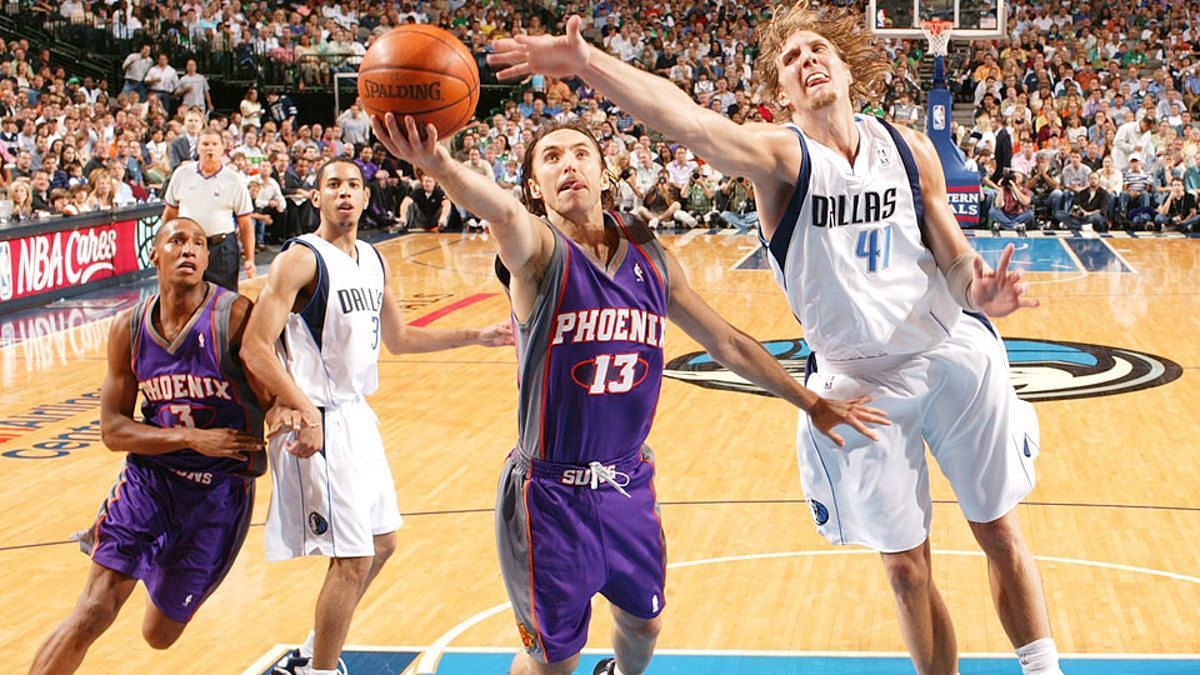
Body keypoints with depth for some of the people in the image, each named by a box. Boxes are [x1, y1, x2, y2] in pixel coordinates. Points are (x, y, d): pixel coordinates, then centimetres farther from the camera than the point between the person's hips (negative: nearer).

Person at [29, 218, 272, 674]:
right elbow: (112, 430, -3)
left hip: (221, 487, -1)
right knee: (94, 610, -17)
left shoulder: (236, 317, -15)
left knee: (160, 634, 13)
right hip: (150, 473, 1)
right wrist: (189, 437, -19)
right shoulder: (129, 328, -3)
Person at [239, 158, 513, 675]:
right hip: (320, 423, -9)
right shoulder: (300, 259, -14)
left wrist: (475, 337, 17)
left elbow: (398, 338, 23)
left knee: (381, 543, 17)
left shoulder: (374, 261, 10)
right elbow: (255, 348, -21)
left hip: (359, 415, 9)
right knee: (353, 559, -9)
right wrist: (305, 412, -31)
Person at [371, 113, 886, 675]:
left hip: (629, 484, 5)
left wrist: (811, 404, 15)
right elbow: (501, 212, -38)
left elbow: (727, 344, 11)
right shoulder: (537, 251, -14)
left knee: (643, 623, 22)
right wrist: (441, 168, -61)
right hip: (552, 493, -5)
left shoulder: (651, 259, 2)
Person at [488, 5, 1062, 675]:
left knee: (1000, 532, 12)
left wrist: (978, 291, -21)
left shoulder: (909, 148, -1)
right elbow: (690, 122, -31)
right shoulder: (781, 155, -12)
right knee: (906, 566, 8)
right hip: (861, 381, -2)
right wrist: (587, 62, -47)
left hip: (958, 355, 2)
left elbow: (957, 261, 3)